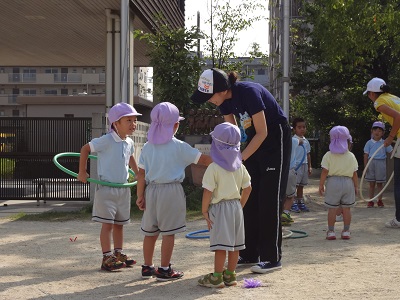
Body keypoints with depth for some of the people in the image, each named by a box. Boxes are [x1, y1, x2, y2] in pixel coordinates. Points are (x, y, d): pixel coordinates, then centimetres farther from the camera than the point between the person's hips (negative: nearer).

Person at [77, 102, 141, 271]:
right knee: (107, 224, -4)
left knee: (119, 224, 14)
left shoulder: (129, 143, 6)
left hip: (123, 189, 7)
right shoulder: (107, 141, -16)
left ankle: (118, 254, 25)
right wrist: (82, 172, -8)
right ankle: (107, 258, 1)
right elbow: (85, 149, -9)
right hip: (106, 188, -7)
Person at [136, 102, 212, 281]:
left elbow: (141, 174, 3)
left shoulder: (147, 147, 3)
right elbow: (203, 160, -5)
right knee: (168, 232, 2)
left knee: (150, 232, 13)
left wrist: (140, 195, 9)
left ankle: (147, 267, 23)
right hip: (171, 192, -5)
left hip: (151, 190, 5)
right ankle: (164, 270, 7)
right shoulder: (179, 147, -8)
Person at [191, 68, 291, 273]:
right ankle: (250, 254, 14)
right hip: (255, 140, 8)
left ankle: (272, 258, 0)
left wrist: (240, 159, -26)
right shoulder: (225, 100, -6)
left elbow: (262, 132, -24)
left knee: (269, 199, -8)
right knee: (249, 198, 7)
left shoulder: (249, 92, -29)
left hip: (276, 140, -8)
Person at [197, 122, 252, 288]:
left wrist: (204, 210, -5)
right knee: (234, 244, 12)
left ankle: (216, 277, 7)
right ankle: (230, 275, 21)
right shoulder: (240, 167, 4)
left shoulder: (213, 168, -15)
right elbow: (247, 188, 9)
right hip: (236, 206, 6)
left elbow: (208, 192, -16)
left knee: (220, 245, -1)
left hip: (219, 208, -6)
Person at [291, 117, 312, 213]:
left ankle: (300, 202, 19)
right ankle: (293, 204, 2)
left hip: (304, 165, 7)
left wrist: (309, 166, 15)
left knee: (301, 185, 12)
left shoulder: (306, 141, 13)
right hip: (296, 165, -7)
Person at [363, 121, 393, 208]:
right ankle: (371, 201, 12)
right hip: (371, 163, 0)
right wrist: (366, 167, -4)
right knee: (371, 184, 5)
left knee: (380, 184, 6)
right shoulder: (369, 143, 2)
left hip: (381, 163, 0)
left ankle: (380, 200, 15)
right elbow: (366, 155, 1)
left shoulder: (384, 143, 5)